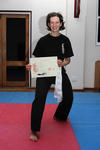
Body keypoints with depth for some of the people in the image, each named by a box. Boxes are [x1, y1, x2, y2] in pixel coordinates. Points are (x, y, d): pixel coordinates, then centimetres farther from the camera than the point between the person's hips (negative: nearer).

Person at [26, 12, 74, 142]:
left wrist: (62, 63, -16)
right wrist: (31, 66, -21)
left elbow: (68, 59, 6)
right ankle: (34, 130, -11)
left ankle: (59, 116, 41)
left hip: (60, 72, 4)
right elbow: (36, 59, 0)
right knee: (39, 99, -19)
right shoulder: (43, 41, -4)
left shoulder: (65, 40, 2)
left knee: (68, 97, 11)